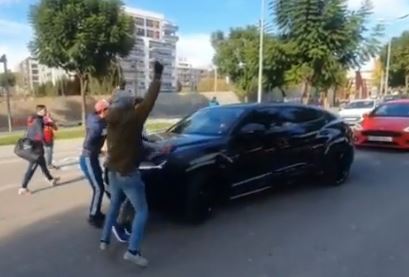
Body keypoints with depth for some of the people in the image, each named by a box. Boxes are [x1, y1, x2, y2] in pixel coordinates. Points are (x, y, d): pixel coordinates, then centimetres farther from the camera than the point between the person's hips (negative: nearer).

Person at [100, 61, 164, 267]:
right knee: (141, 211, 2)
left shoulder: (112, 121, 2)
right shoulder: (133, 118, -17)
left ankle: (104, 240, 34)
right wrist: (157, 76, -5)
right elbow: (150, 100, -14)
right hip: (128, 174, -7)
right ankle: (133, 250, -5)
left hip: (113, 172, 8)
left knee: (114, 205, 26)